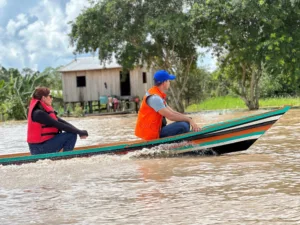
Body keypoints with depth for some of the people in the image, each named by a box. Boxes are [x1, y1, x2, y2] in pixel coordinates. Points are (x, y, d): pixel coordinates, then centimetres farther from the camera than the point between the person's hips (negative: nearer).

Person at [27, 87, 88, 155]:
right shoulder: (39, 113, -18)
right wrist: (79, 132, -17)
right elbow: (59, 125, -20)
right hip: (39, 148, -10)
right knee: (72, 135, -14)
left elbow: (61, 121, 5)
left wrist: (79, 131, -7)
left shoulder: (44, 111, 12)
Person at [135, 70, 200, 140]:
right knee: (183, 126, -23)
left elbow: (172, 112, 13)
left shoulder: (159, 95, 14)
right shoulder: (154, 97, -19)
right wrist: (189, 119, -14)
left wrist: (188, 119, 2)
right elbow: (170, 116, -22)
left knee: (185, 123, 13)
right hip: (152, 134, -11)